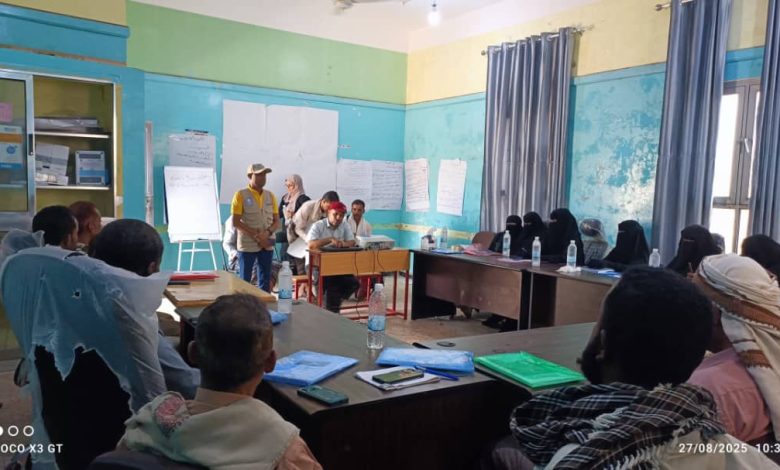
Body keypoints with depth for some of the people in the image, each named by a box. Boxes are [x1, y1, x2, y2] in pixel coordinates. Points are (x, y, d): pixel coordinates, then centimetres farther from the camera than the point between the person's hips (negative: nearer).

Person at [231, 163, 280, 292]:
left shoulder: (270, 196, 8)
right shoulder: (240, 195, -5)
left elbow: (276, 221, 8)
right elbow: (236, 222, -9)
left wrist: (267, 233, -12)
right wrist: (256, 236, -15)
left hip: (267, 245, 5)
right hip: (247, 245, -4)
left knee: (265, 280, 9)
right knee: (245, 281, 0)